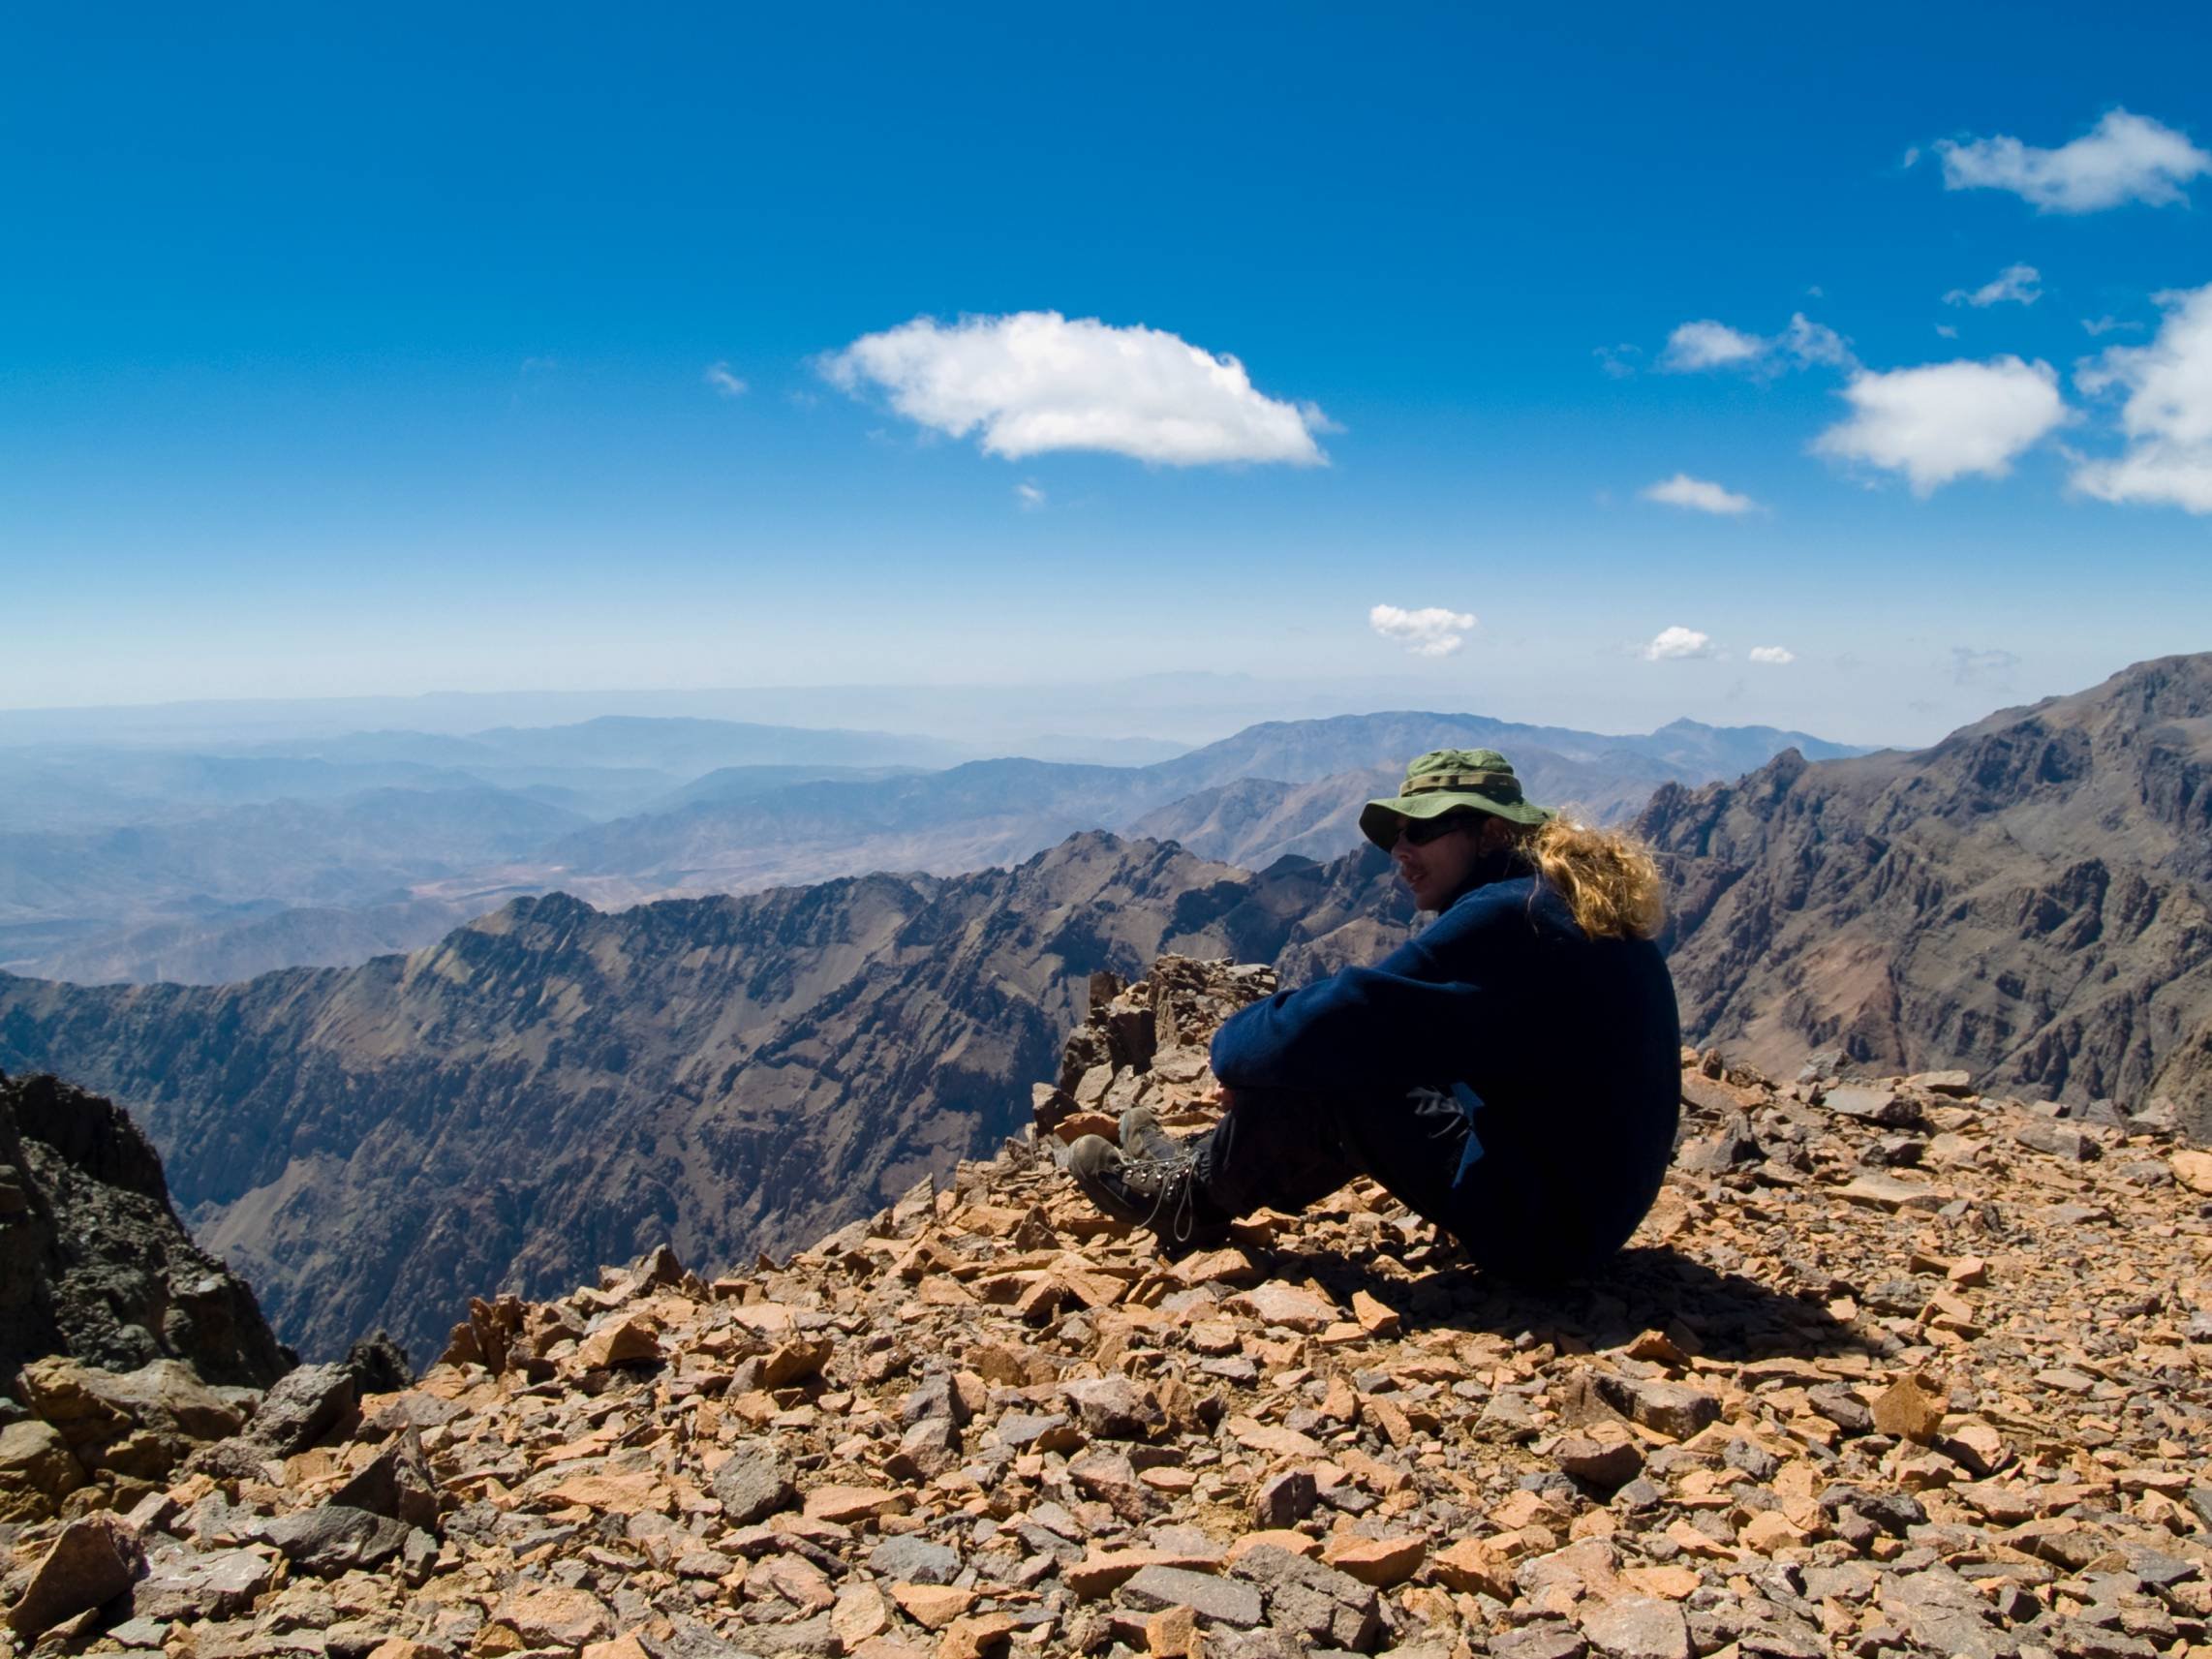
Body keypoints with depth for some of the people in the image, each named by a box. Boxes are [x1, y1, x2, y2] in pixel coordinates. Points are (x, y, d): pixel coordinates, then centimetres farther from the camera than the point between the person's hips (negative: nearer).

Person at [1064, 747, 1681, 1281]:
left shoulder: (1505, 916, -21)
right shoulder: (1579, 904, 9)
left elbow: (1341, 1019, -23)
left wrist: (1236, 1045, -3)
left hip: (1541, 1227, -9)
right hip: (1595, 1199, 9)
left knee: (1313, 1073, -10)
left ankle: (1195, 1202, 12)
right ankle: (1207, 1163, 24)